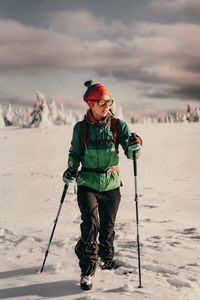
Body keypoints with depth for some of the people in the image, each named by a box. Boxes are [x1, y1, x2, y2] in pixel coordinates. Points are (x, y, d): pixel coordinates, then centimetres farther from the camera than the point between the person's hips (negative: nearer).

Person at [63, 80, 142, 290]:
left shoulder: (118, 125, -5)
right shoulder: (80, 128, -4)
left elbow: (131, 154, -11)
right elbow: (75, 154, 8)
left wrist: (134, 147, -34)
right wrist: (71, 170, -10)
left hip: (111, 186, 1)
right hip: (87, 185, -1)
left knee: (107, 226, 14)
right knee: (90, 224, -16)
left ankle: (106, 257, 43)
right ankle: (87, 270, -4)